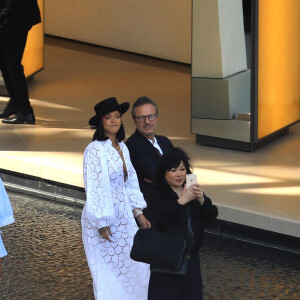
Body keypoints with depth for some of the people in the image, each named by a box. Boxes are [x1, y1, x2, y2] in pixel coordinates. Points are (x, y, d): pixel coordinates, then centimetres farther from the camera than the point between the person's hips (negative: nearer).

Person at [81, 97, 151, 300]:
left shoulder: (122, 148, 7)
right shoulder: (95, 150, -17)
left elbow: (130, 182, 12)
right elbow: (95, 188, -17)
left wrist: (138, 213, 9)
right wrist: (102, 224, -17)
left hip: (123, 215, 8)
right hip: (104, 218, -7)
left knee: (134, 267, 9)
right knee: (109, 273, 2)